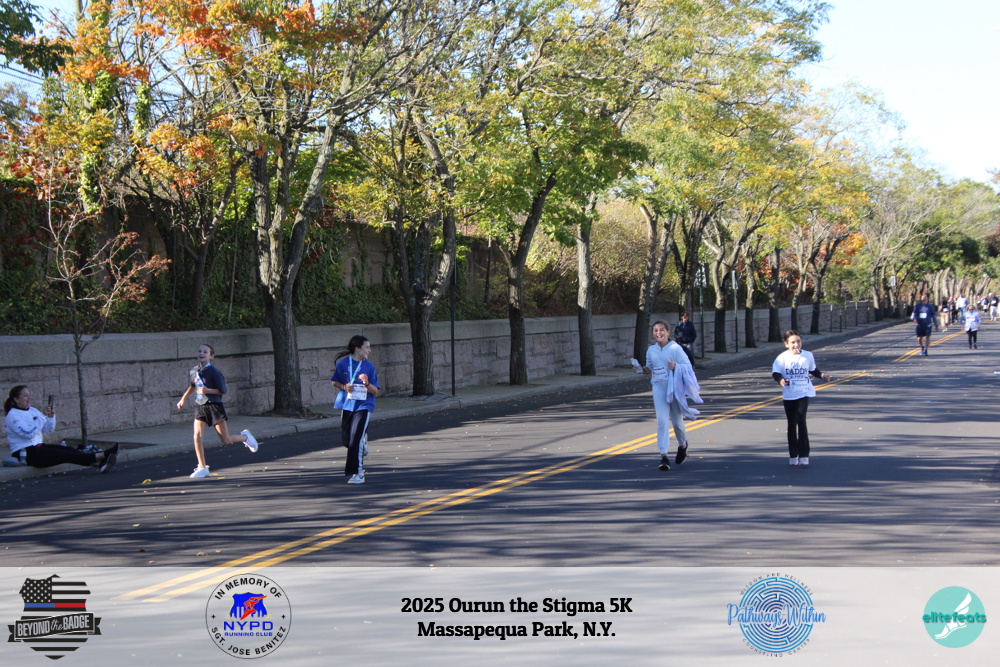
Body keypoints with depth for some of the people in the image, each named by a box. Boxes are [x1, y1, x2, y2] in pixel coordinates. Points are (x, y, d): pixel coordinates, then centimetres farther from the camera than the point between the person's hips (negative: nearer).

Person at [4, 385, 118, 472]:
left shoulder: (32, 411, 14)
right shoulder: (13, 415, -10)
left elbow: (49, 430, 13)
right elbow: (29, 433, -23)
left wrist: (51, 416, -6)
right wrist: (44, 416, -20)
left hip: (38, 447, 8)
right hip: (24, 454, -8)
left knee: (68, 450, -16)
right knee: (64, 455, -22)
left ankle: (99, 463, -35)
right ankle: (101, 456, -33)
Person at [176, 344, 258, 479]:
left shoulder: (214, 372, -12)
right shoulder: (193, 372, 7)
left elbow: (223, 391, -10)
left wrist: (208, 390, -22)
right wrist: (183, 399, 30)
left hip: (215, 407, -5)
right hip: (200, 407, 5)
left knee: (226, 440, 0)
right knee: (197, 437, -11)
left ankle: (245, 436, 32)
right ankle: (202, 468, -2)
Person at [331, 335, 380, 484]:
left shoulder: (369, 366, -1)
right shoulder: (343, 363, -1)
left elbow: (375, 392, 0)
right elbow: (334, 382, 12)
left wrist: (367, 383, -20)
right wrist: (344, 387, -8)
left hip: (363, 406, -2)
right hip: (346, 405, 2)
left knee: (356, 438, -13)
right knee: (346, 439, 8)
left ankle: (358, 473, -8)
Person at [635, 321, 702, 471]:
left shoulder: (675, 348, -7)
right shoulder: (651, 350, 5)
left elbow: (688, 367, -7)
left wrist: (675, 367, -25)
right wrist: (641, 369, -4)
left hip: (675, 389, -2)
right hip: (659, 388, 2)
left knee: (677, 421, 9)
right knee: (662, 421, -10)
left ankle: (683, 445, 40)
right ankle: (664, 456, -11)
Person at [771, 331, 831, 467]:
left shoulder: (808, 355, 0)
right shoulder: (783, 357, -8)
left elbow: (812, 370, 14)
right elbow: (775, 373, -12)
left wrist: (822, 375, -2)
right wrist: (780, 380, -32)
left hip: (804, 393, 0)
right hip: (788, 395, 0)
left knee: (801, 421, -14)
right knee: (791, 424, 9)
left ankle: (803, 455, -9)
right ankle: (793, 455, 21)